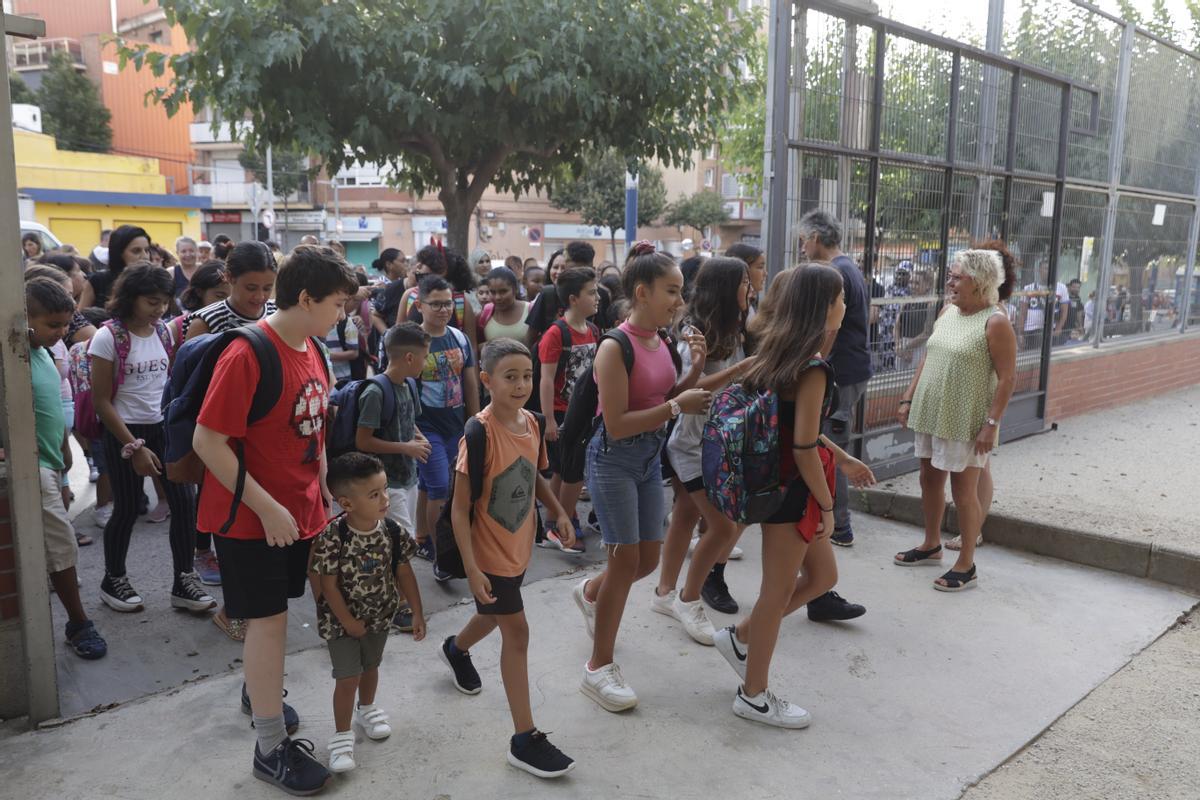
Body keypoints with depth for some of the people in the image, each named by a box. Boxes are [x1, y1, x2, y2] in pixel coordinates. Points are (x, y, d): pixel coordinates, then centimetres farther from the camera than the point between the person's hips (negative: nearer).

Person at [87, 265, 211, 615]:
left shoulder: (163, 331, 2)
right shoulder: (108, 338, -13)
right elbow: (101, 401, -11)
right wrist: (134, 447, -14)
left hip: (163, 427, 4)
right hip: (124, 432, -4)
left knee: (184, 502, -2)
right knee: (127, 510, 6)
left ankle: (183, 581, 11)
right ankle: (113, 580, 28)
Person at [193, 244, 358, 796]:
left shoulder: (313, 350, 4)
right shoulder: (247, 355, -22)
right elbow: (208, 441, -22)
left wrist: (323, 487, 10)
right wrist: (267, 508, -21)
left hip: (300, 510, 7)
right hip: (252, 517, -7)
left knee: (271, 614, 21)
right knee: (269, 619, -1)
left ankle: (258, 691, 44)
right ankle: (271, 747, 13)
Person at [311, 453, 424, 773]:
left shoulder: (392, 532, -15)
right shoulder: (332, 537, -28)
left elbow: (404, 573, -4)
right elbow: (328, 585, -20)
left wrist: (417, 613, -1)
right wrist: (348, 622, -14)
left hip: (378, 617, 4)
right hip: (341, 620, -4)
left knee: (371, 666, 23)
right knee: (348, 676, -2)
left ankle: (366, 709, 49)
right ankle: (342, 735, 18)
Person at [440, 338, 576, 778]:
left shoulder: (531, 422, -2)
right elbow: (460, 508, -22)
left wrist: (559, 513, 1)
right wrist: (471, 568, -25)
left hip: (519, 546, 7)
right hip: (490, 552, -7)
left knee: (494, 614, 27)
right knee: (516, 632, -3)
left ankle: (456, 648, 61)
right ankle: (525, 740, 9)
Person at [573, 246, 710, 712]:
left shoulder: (660, 341, 3)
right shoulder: (615, 348, -20)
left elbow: (670, 398, 12)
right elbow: (616, 425, -22)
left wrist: (696, 369, -4)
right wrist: (675, 407, -25)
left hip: (651, 457, 8)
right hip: (614, 459, -8)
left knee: (648, 559, 14)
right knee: (626, 560, -3)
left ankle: (590, 593, 46)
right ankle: (599, 668, 13)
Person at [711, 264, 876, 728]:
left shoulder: (784, 355, 7)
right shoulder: (813, 368, -21)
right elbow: (804, 447, -22)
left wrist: (844, 461, 20)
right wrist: (827, 506, -13)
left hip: (782, 481, 10)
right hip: (793, 488, -9)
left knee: (822, 576, 21)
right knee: (779, 591, 5)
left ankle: (740, 638, 30)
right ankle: (754, 697, 21)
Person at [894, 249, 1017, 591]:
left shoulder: (995, 322, -14)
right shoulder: (947, 312, 8)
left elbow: (1007, 377, -16)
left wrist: (992, 423, -20)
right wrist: (909, 399, 11)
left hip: (965, 421, -7)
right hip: (931, 413, 8)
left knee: (963, 490, 1)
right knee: (929, 480, 17)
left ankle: (966, 565, 14)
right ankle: (931, 546, 35)